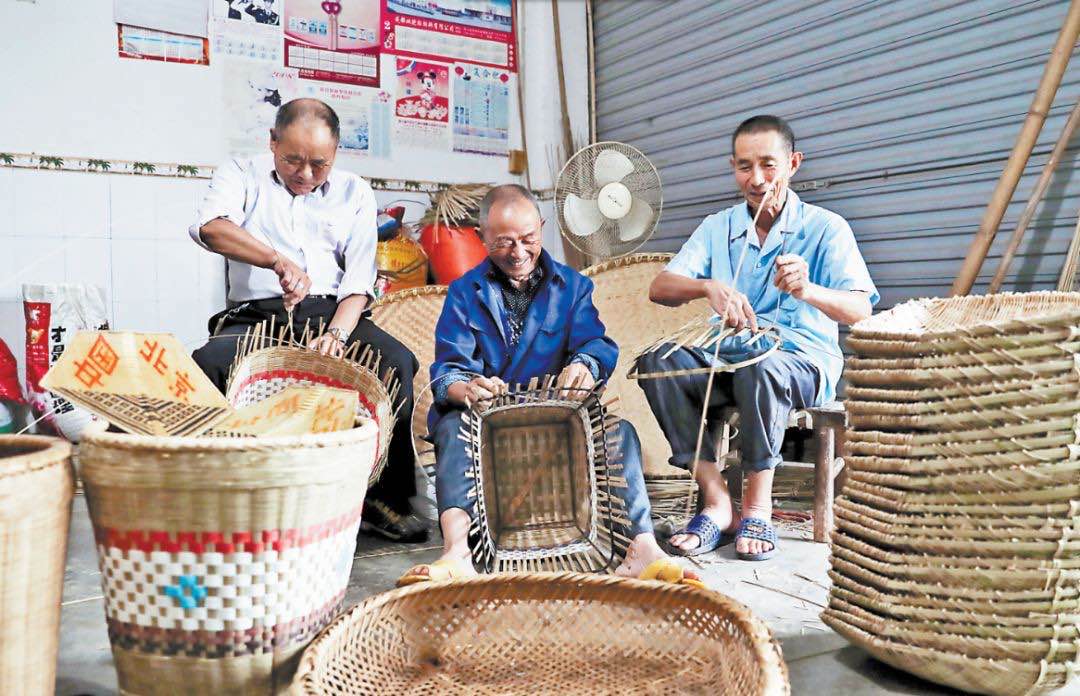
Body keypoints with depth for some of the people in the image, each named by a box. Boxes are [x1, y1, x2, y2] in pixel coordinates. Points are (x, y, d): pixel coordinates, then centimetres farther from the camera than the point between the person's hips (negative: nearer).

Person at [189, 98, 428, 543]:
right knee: (206, 365, -32)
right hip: (256, 315, -1)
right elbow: (210, 226, -14)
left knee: (396, 360, -28)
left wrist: (338, 333, -17)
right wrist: (279, 260, -32)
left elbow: (359, 280, 3)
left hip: (332, 313, 1)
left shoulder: (355, 193, 14)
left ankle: (385, 497, -14)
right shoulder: (241, 174, 10)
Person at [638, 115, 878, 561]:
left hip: (803, 361, -3)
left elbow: (861, 311, -14)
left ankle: (757, 505, -17)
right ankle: (717, 503, -20)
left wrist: (808, 291, -35)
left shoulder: (826, 228, 0)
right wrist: (709, 286, -25)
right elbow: (659, 289, -3)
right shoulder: (717, 228, 10)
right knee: (656, 361, -25)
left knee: (761, 366, -38)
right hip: (727, 360, 4)